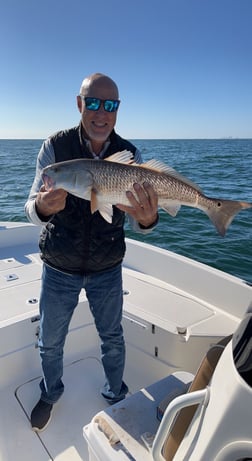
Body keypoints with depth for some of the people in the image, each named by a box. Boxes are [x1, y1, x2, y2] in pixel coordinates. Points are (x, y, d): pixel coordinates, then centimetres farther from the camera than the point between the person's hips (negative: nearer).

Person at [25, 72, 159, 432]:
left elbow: (137, 220, -11)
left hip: (107, 269, 1)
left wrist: (147, 218, -36)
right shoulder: (55, 147, -13)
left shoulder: (130, 155, -10)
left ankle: (116, 395, 48)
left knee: (112, 338, 18)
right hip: (58, 268, 0)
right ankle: (51, 393, 50)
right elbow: (31, 209, -14)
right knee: (50, 342, 18)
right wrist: (43, 207, -39)